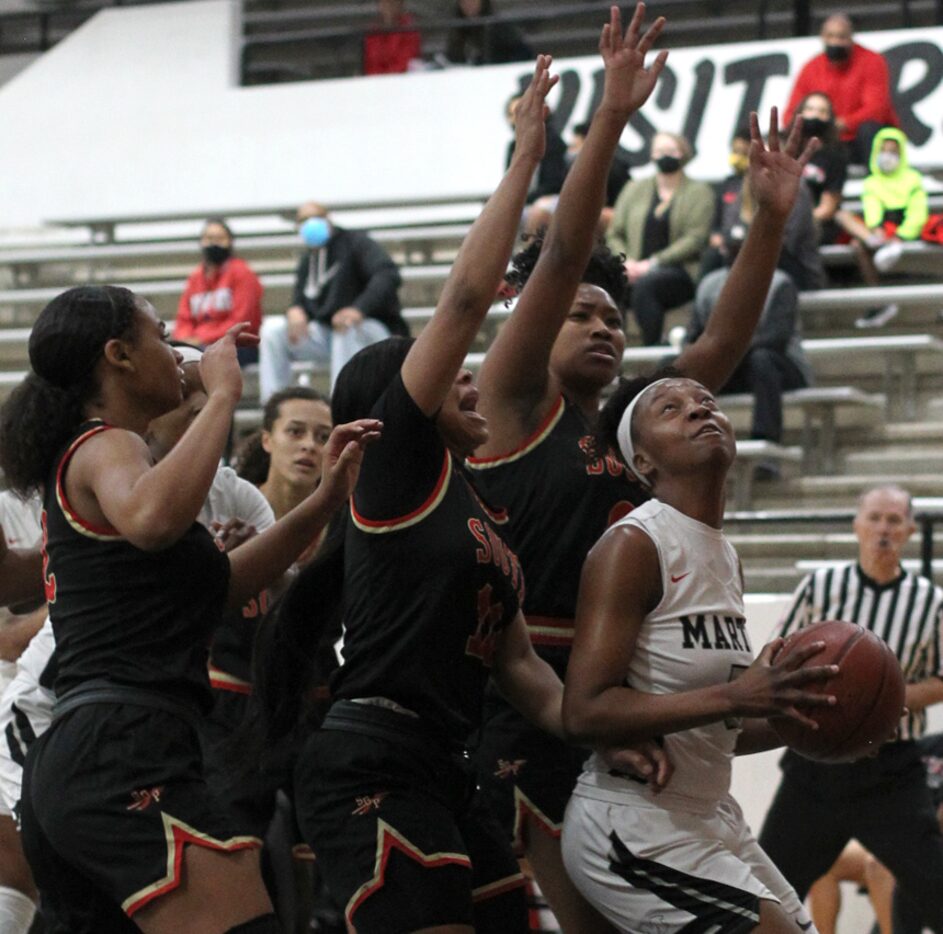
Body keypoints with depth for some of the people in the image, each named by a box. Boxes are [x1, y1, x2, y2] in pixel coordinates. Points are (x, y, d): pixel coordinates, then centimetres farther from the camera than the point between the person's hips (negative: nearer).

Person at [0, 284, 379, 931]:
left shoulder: (77, 457, 27)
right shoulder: (106, 446, -2)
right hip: (124, 758, -11)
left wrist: (327, 499, 24)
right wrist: (223, 395, -18)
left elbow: (216, 584, 30)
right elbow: (151, 519, -29)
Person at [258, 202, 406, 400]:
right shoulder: (307, 260, 14)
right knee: (272, 328, -10)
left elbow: (388, 275, -22)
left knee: (346, 328, -40)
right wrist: (295, 312, -16)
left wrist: (360, 309, -38)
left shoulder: (355, 242, -6)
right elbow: (301, 300, 13)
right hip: (327, 335, 6)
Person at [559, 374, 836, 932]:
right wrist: (734, 697, -27)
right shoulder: (634, 546, -13)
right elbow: (585, 714, -22)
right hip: (636, 827, -10)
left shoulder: (727, 557, 13)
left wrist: (793, 717, 3)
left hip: (710, 817, 10)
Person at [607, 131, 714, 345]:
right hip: (637, 269, 3)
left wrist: (653, 263, -13)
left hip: (680, 272, -3)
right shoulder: (635, 189, 20)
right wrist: (626, 261, -6)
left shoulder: (699, 192, 8)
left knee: (645, 284, -37)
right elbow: (615, 234, 16)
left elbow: (695, 239, -5)